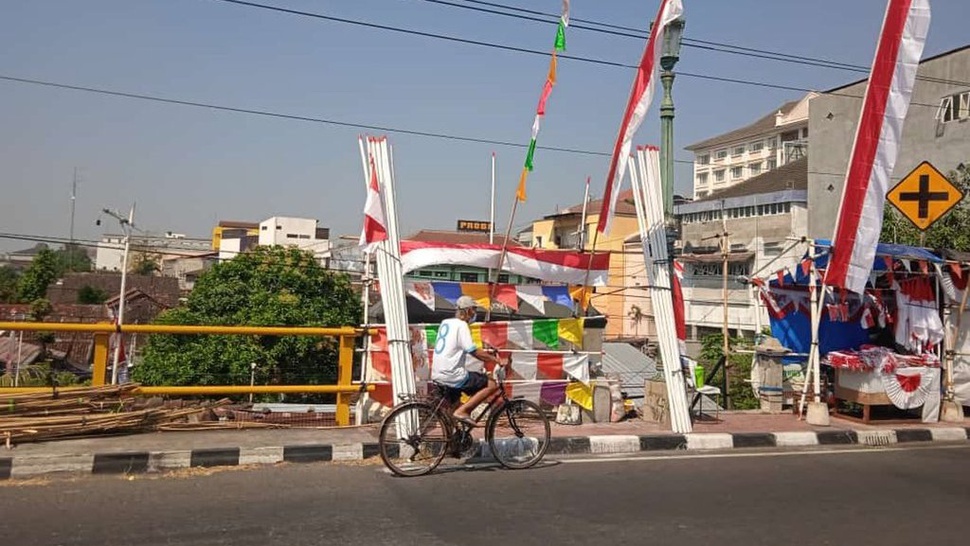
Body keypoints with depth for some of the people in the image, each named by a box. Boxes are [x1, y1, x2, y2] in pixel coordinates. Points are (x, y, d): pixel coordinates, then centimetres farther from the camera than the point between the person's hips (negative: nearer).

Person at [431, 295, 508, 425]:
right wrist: (498, 360, -9)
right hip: (452, 375, -9)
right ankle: (462, 411, -10)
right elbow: (475, 352, -15)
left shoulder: (445, 322, 14)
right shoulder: (461, 325, -11)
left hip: (437, 374, 9)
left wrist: (485, 354, 26)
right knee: (492, 385, -5)